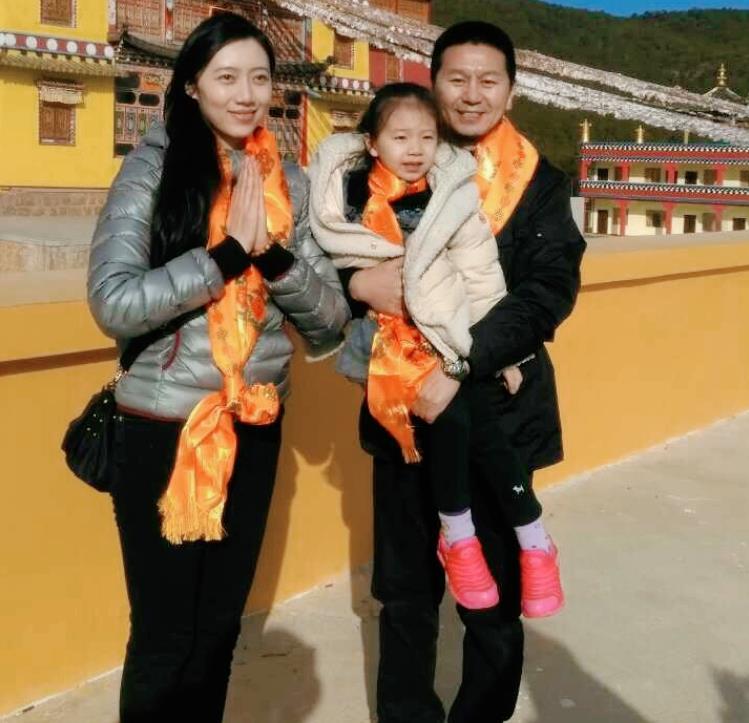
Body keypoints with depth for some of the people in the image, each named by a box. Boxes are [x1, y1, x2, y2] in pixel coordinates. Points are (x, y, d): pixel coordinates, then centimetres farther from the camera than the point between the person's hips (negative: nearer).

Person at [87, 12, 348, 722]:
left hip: (255, 430, 4)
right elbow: (113, 304, -19)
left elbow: (330, 320, 1)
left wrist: (273, 251, -15)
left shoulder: (288, 183, 4)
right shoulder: (154, 166, -9)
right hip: (164, 430, -4)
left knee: (220, 625, 18)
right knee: (164, 636, 7)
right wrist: (228, 252, -19)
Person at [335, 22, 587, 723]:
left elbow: (550, 290, -11)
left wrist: (460, 363, -23)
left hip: (498, 412, -1)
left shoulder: (540, 185, 1)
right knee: (405, 587, 12)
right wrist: (359, 281, -17)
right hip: (405, 404, 2)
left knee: (493, 593, 8)